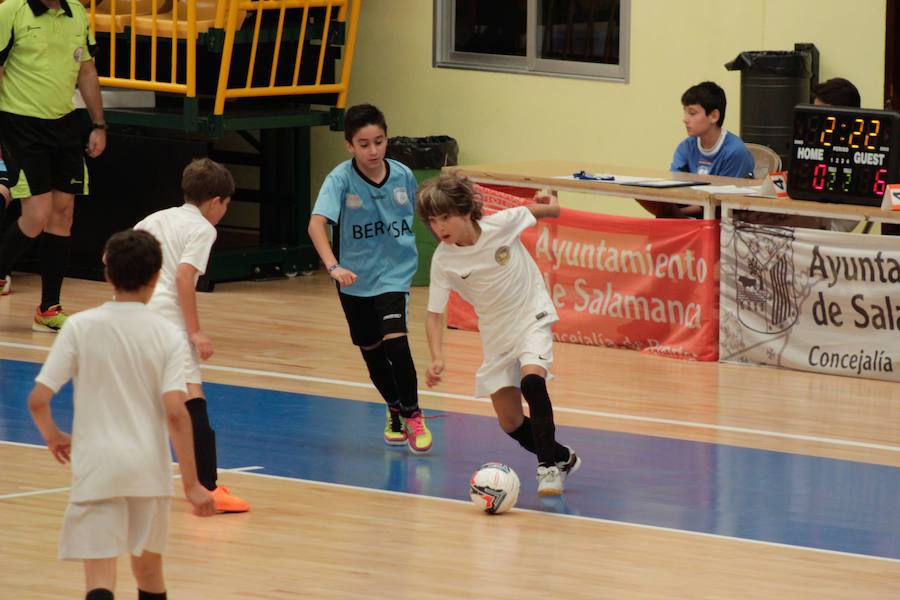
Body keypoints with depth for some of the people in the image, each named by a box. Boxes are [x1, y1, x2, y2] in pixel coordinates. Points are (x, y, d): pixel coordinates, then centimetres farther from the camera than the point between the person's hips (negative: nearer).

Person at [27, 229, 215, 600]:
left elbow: (37, 400, -7)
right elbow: (175, 413, -12)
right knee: (148, 569, 23)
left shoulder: (80, 327, -4)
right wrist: (191, 484, -7)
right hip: (149, 469, 2)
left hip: (95, 468, -2)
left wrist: (53, 437, 15)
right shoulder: (166, 335, -4)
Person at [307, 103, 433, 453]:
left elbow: (421, 214, 11)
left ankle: (412, 414, -2)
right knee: (372, 351, 13)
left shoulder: (403, 175, -9)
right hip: (355, 277, 0)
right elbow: (317, 224, -30)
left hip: (394, 273, 0)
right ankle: (394, 411, 37)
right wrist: (333, 267, -44)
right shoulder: (341, 179, -18)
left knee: (395, 341, -20)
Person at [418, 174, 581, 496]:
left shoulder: (501, 224, -20)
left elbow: (540, 210, 3)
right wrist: (437, 358, -24)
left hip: (533, 317, -3)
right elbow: (435, 314, -14)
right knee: (511, 423, 2)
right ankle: (562, 458, 28)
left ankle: (549, 466, -21)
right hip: (497, 334, 3)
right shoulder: (443, 260, -16)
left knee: (531, 380, -31)